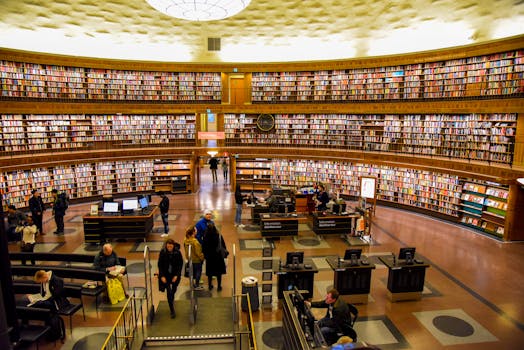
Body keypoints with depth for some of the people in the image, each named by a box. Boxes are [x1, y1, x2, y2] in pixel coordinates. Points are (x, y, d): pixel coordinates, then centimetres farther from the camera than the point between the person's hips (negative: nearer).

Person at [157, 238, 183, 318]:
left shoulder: (177, 252, -14)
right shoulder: (162, 252, -13)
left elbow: (180, 264, -6)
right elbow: (160, 265, -6)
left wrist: (176, 275, -12)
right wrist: (162, 276, -11)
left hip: (175, 275, 1)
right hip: (165, 275, -1)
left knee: (173, 290, 14)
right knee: (169, 292, -7)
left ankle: (171, 302, 45)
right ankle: (172, 310, 1)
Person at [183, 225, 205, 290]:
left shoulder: (186, 240, -5)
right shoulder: (195, 241, -29)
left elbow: (186, 250, 8)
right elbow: (198, 252, -23)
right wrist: (202, 257, -9)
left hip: (190, 259, 7)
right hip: (197, 260, -7)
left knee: (193, 271, 22)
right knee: (198, 271, 9)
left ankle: (193, 284, 34)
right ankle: (197, 286, 19)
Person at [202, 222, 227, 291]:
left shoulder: (205, 237, -15)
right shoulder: (219, 236, -18)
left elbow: (203, 247, -6)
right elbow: (223, 246, -10)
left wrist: (205, 255, 8)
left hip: (209, 257, 1)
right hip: (218, 256, -1)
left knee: (210, 272, 17)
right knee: (219, 272, 13)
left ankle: (210, 285, 28)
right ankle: (219, 286, 20)